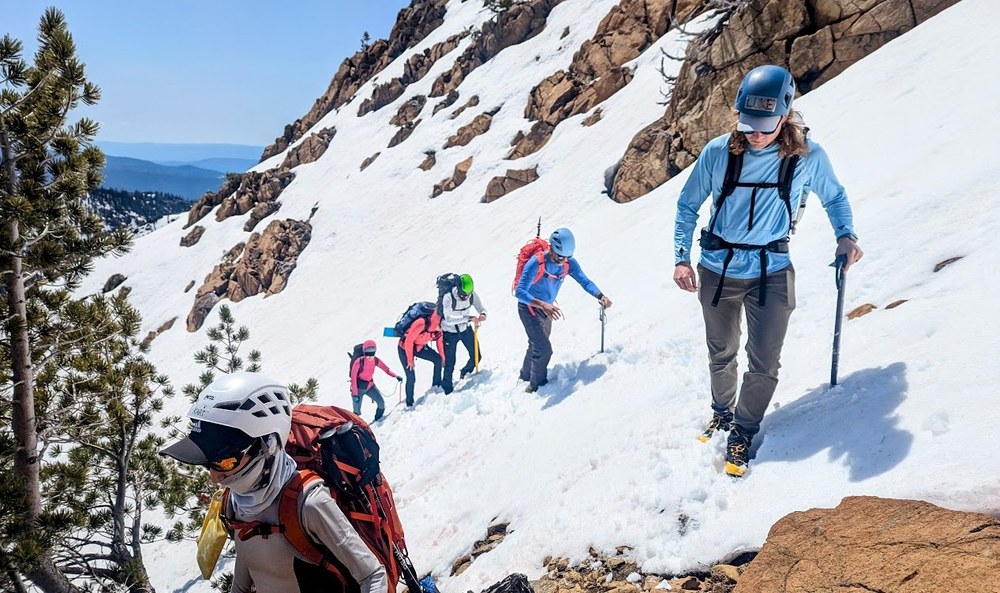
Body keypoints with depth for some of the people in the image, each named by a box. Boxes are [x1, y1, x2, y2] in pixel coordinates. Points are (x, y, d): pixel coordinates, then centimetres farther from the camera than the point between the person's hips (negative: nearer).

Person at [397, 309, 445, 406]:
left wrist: (442, 356, 2)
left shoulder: (438, 325, -17)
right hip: (405, 348, -6)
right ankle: (409, 403, 8)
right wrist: (410, 360, -19)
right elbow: (408, 341, -27)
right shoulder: (422, 324, -36)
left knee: (438, 359, -14)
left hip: (420, 347, 6)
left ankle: (436, 386, 1)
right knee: (411, 378, -9)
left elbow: (439, 340, 2)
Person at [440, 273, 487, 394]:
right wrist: (469, 318, -38)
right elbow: (449, 319, -33)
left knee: (476, 356, 8)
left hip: (465, 329, 4)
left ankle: (465, 373, 39)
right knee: (450, 363, -2)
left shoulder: (473, 294, -17)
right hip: (450, 332, -4)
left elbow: (481, 308, -7)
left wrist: (483, 315, -32)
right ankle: (447, 390, 19)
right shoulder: (448, 297, -29)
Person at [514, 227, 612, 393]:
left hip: (546, 309, 7)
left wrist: (600, 296, -36)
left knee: (537, 345, 24)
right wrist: (542, 304, -53)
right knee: (544, 349, -15)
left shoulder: (569, 263, -15)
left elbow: (585, 281, -16)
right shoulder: (536, 263, -32)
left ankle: (526, 375, 47)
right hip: (529, 308, -7)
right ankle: (536, 385, 6)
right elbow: (519, 292, -38)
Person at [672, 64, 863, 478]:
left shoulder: (808, 157, -10)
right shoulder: (718, 152, -11)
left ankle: (743, 432, 22)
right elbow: (688, 204, 2)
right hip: (717, 271, 1)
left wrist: (845, 235, -7)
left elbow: (834, 197, 10)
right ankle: (722, 411, 44)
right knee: (721, 353, 17)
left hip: (771, 273, -1)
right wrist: (681, 257, -5)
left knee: (764, 363, -1)